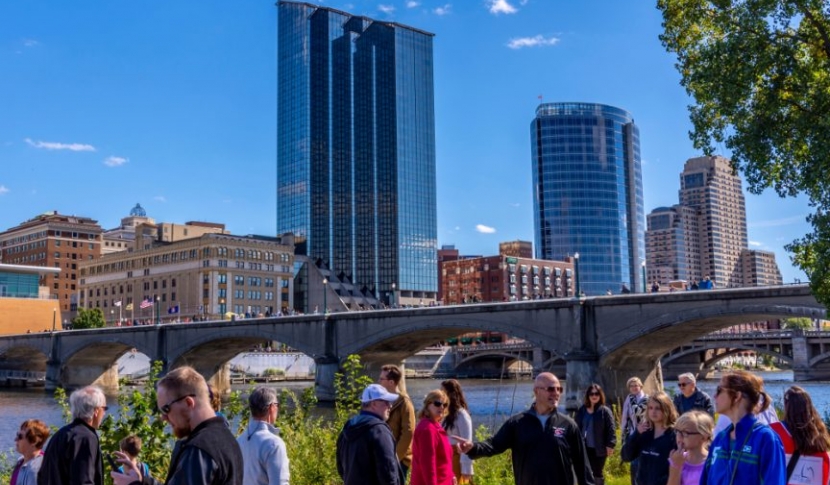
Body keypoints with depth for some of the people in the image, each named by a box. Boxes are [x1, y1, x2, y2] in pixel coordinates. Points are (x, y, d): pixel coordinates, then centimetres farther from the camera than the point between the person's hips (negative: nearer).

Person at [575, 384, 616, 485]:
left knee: (597, 474, 8)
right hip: (584, 448, 4)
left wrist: (610, 445, -17)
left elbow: (611, 429, -10)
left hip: (598, 449, -4)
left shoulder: (605, 411, -7)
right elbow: (577, 428, 11)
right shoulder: (581, 410, 5)